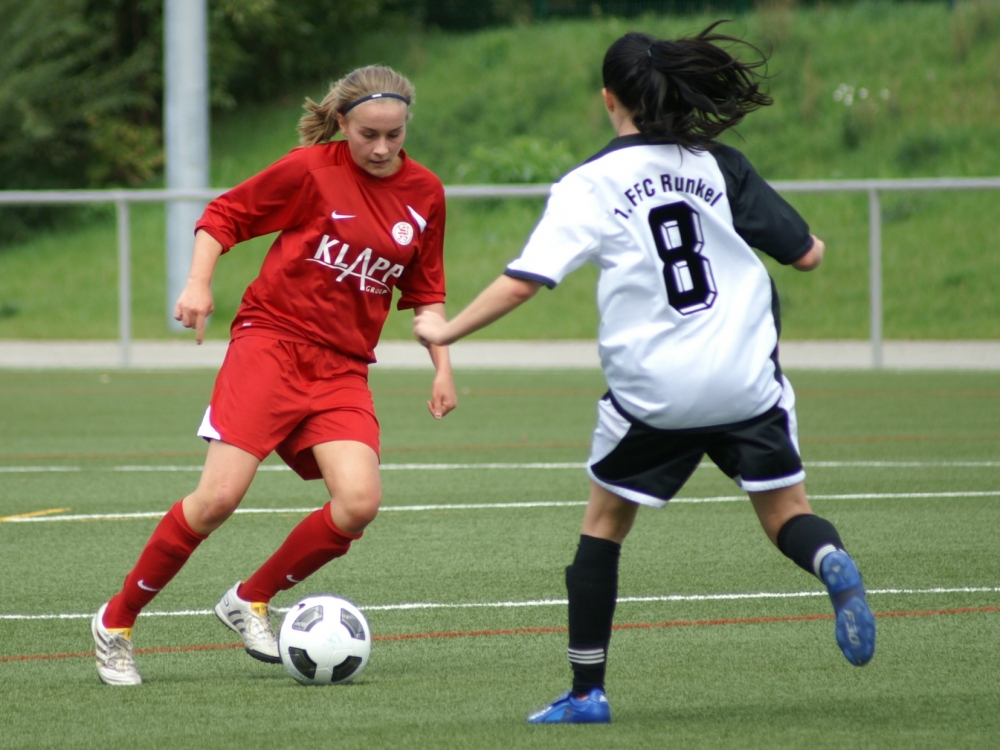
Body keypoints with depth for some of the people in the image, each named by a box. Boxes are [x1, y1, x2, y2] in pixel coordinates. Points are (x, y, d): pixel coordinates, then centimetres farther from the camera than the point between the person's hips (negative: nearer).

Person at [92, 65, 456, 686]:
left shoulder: (425, 194, 7)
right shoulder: (310, 170, -5)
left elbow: (425, 292, 19)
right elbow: (224, 216, 3)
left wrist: (442, 365, 10)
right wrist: (198, 284, -10)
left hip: (342, 369, 4)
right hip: (271, 342, -4)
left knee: (359, 502, -17)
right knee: (220, 498, -15)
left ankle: (252, 600, 6)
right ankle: (116, 621, 3)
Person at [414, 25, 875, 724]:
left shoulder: (590, 186, -3)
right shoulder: (720, 167, 4)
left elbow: (525, 278, -9)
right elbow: (807, 254, 5)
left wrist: (447, 329, 3)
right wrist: (808, 240, 29)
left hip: (653, 389, -2)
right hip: (746, 379, 2)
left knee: (604, 524, 15)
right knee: (787, 513, 12)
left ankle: (587, 691, 14)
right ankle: (832, 563, -24)